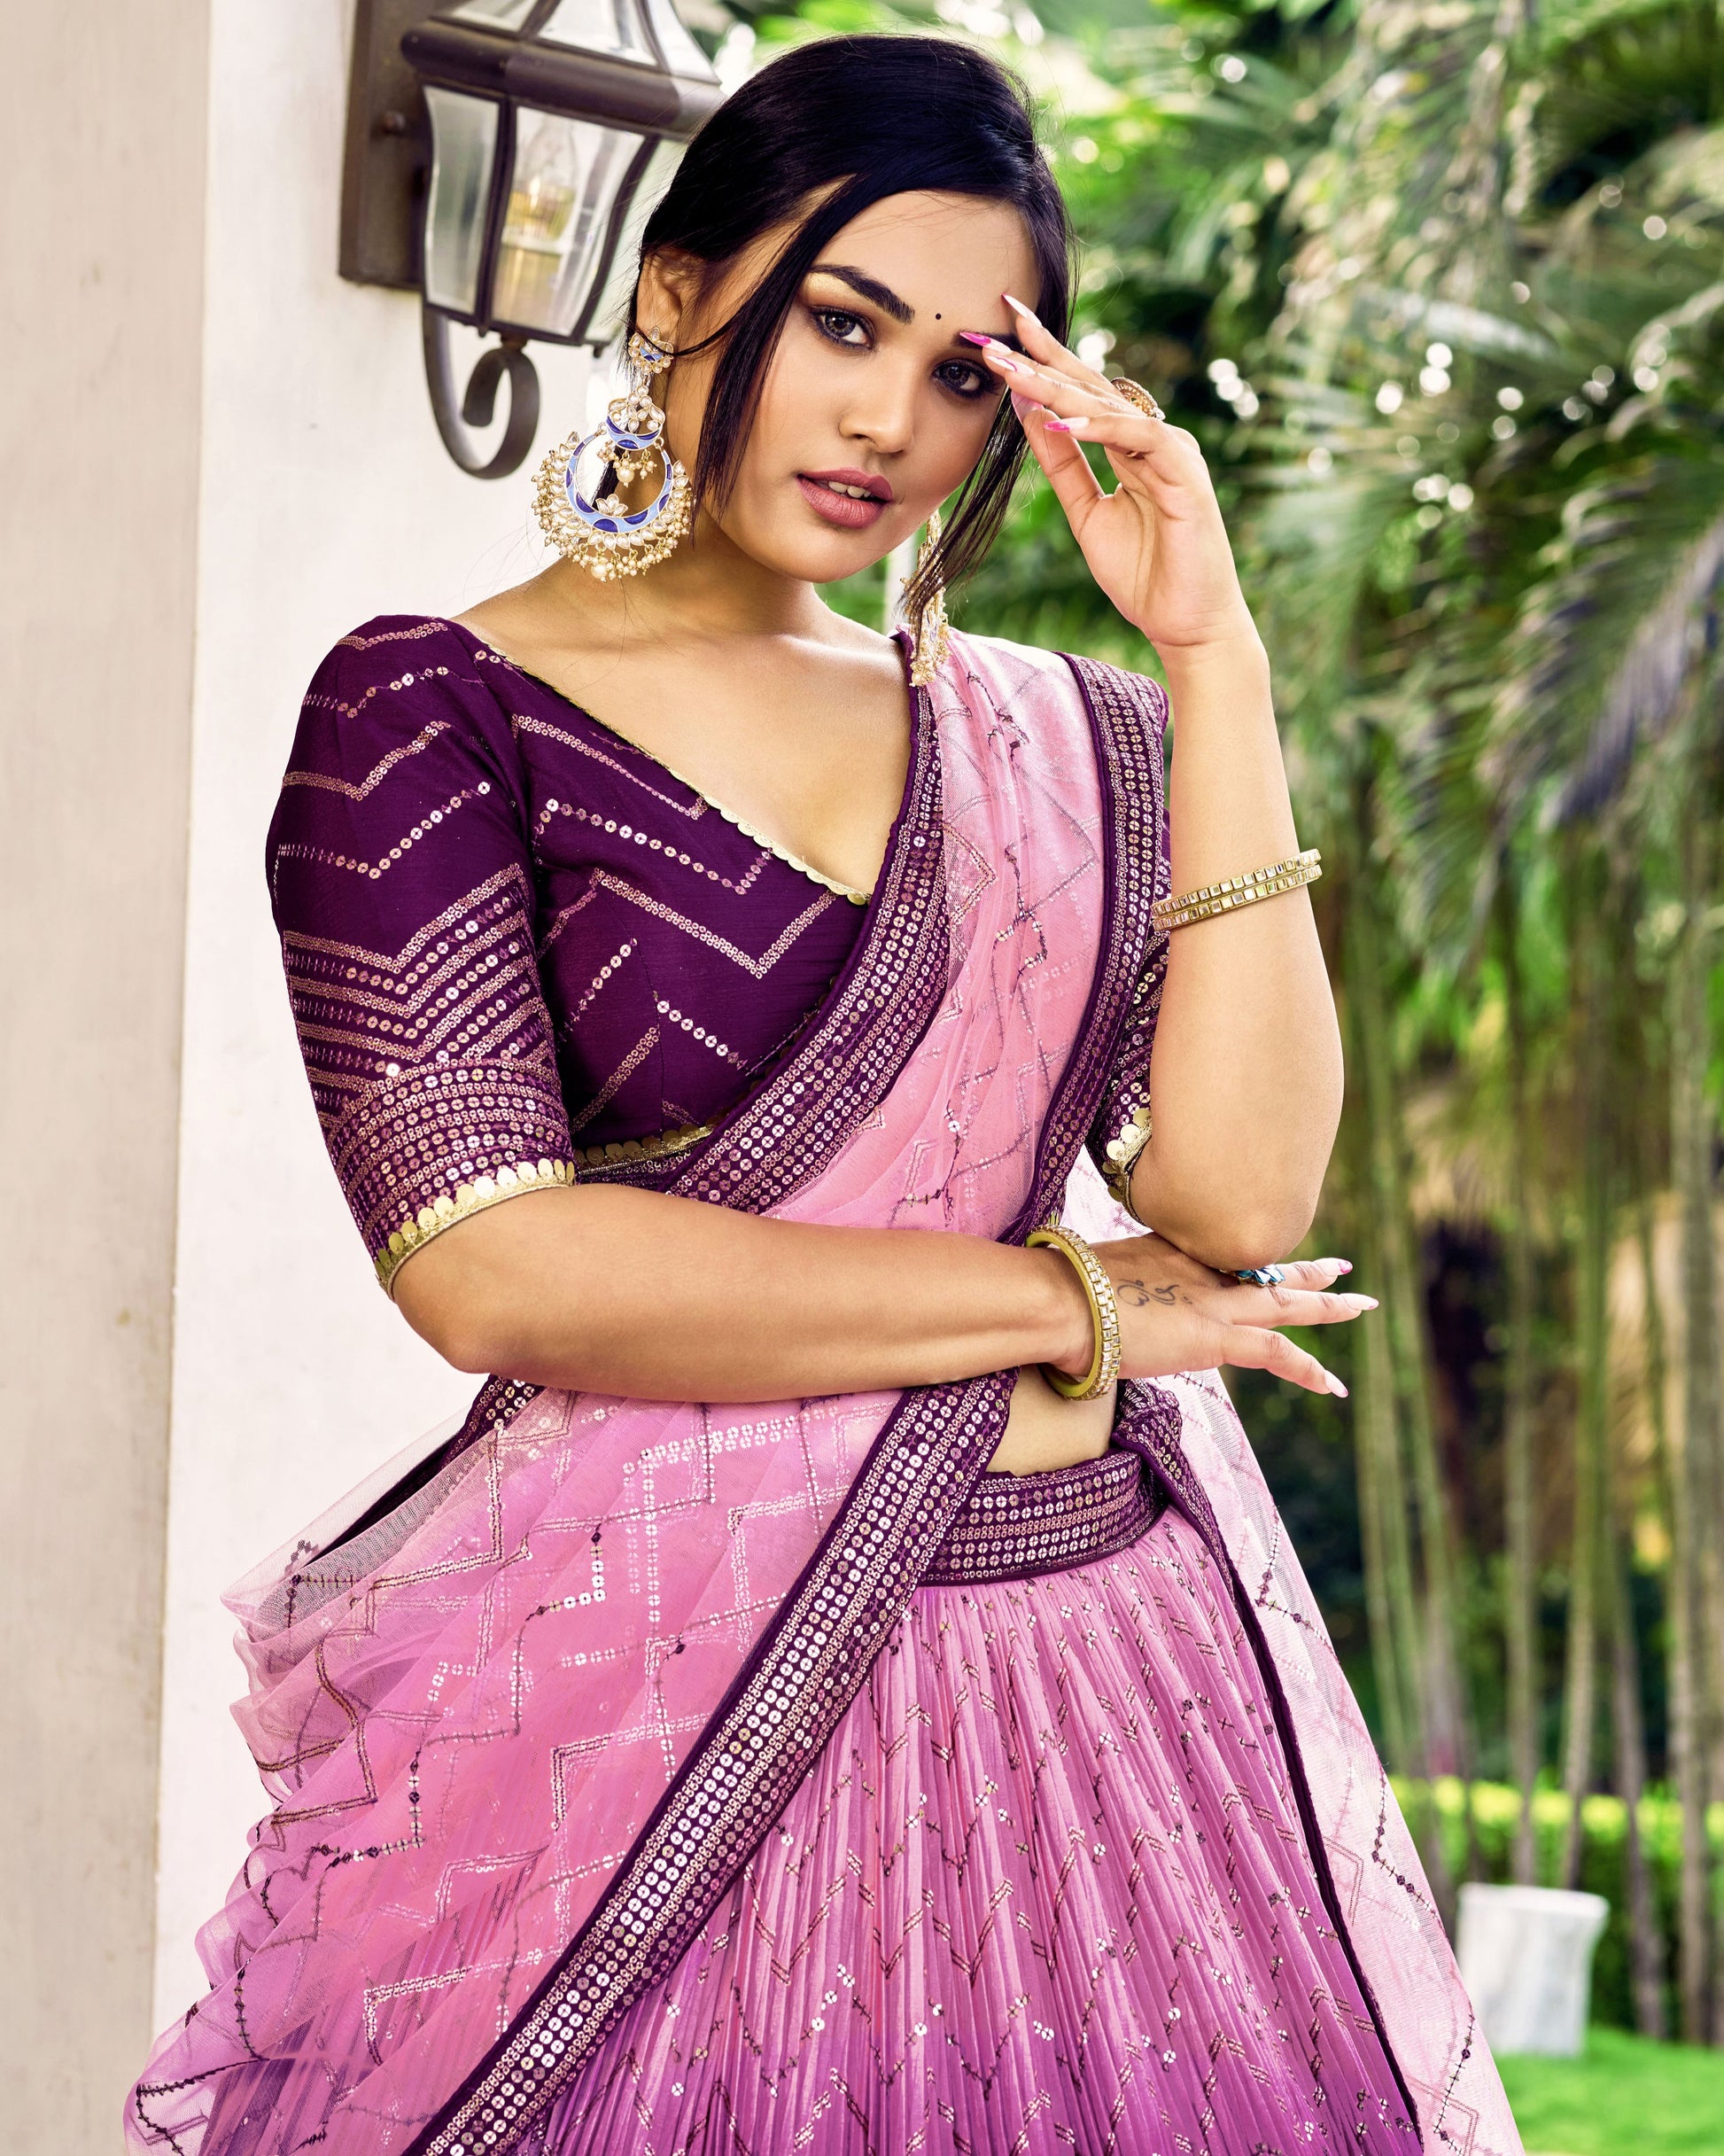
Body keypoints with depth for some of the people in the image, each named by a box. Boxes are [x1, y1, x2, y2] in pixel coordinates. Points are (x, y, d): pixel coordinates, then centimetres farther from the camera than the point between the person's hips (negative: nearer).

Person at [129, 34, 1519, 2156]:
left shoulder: (1051, 738, 11)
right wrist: (1063, 1302, -7)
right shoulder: (435, 710, -1)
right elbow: (492, 1265, -13)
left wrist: (1215, 662, -4)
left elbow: (1241, 1193, -2)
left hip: (1103, 1676, 4)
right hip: (656, 1697, -4)